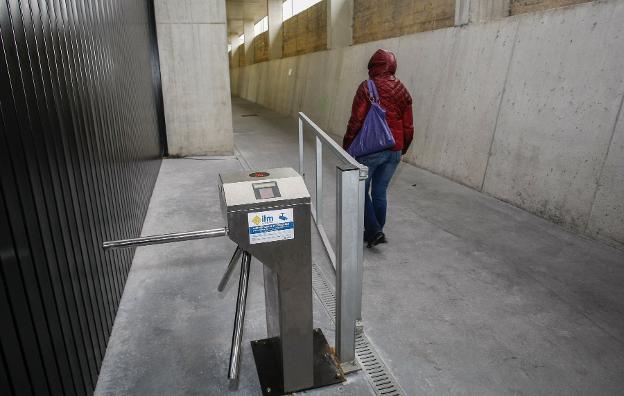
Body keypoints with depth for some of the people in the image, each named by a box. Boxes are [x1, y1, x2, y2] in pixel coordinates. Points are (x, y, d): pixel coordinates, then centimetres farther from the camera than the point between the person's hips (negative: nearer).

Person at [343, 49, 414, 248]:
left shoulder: (367, 87, -10)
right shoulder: (403, 91, 8)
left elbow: (356, 121, -13)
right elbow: (409, 127, 9)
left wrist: (346, 145, -1)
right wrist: (402, 149, 21)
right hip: (394, 152, 6)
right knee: (380, 192, 14)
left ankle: (374, 231, 1)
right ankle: (374, 233, 25)